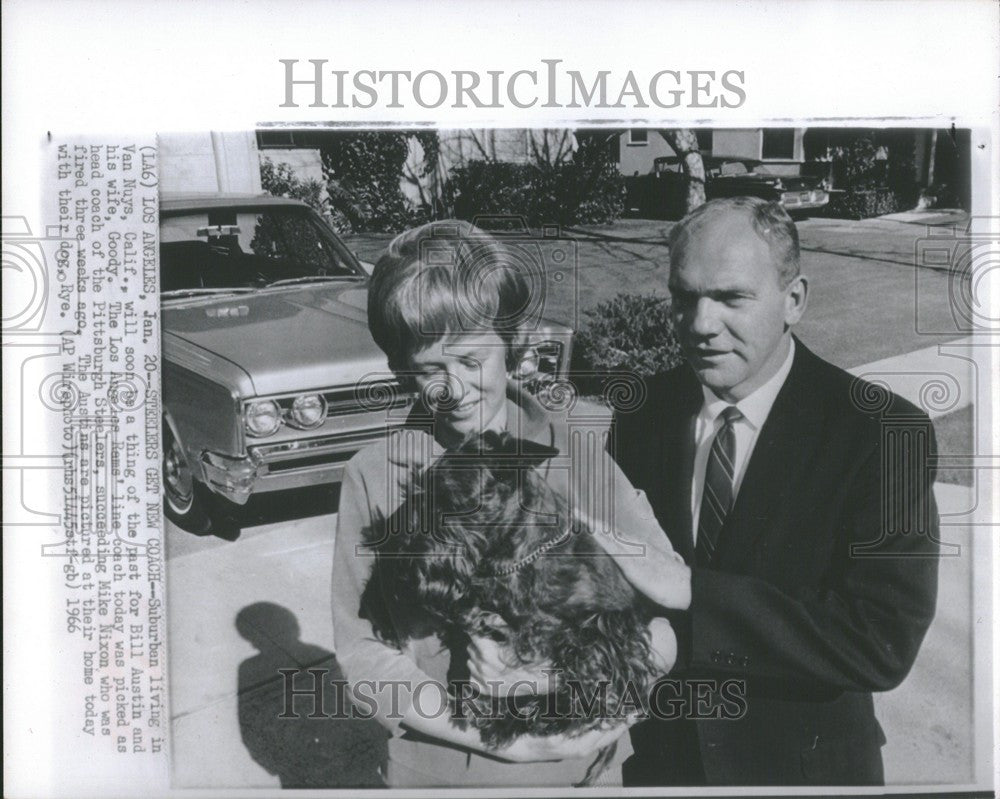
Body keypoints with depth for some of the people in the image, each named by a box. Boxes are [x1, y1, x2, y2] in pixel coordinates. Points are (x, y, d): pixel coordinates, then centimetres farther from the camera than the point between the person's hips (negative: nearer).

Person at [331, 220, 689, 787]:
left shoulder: (578, 457, -11)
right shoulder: (372, 477, -9)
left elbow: (666, 620, -12)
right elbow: (360, 646, -9)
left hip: (575, 762, 0)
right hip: (432, 766, 0)